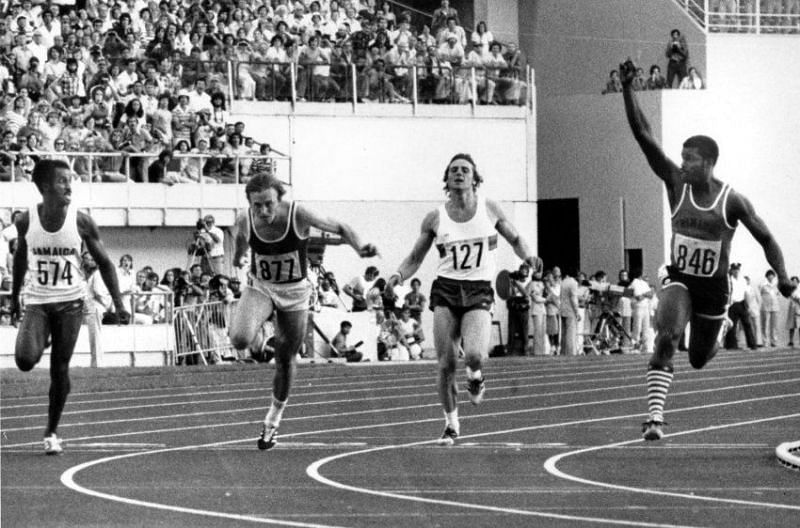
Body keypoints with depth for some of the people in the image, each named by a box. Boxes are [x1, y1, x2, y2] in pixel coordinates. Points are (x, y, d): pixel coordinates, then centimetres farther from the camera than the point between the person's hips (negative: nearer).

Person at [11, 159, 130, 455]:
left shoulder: (82, 222, -9)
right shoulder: (26, 222, -7)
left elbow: (103, 263, 1)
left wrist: (118, 304, -4)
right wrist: (14, 296, 19)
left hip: (70, 302, 0)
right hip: (36, 301, 0)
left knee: (60, 369, 0)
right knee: (25, 360, -21)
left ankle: (52, 433, 14)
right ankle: (40, 341, 16)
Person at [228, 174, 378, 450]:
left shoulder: (299, 215, -27)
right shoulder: (245, 221, -21)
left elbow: (340, 228, -14)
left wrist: (360, 248, -33)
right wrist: (238, 257, 26)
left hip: (294, 292, 0)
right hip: (260, 287, 1)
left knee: (285, 360, 10)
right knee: (240, 340, -28)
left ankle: (273, 420, 32)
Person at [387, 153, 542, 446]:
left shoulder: (489, 209, 5)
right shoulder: (435, 218, 4)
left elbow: (515, 239, 18)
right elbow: (415, 258, 11)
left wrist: (528, 256, -4)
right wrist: (399, 275, -10)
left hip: (479, 291, -1)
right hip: (445, 290, 1)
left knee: (474, 354, -25)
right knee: (445, 364, -5)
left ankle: (475, 377, 13)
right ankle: (451, 424, 14)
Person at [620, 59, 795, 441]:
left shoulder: (732, 201, -12)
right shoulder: (676, 184, -8)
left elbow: (766, 239, -2)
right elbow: (642, 135, -14)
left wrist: (782, 276, -18)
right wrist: (628, 90, -22)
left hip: (713, 287, 0)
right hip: (679, 280, 0)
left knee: (698, 359, 15)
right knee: (665, 339, -28)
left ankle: (712, 344, 56)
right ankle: (655, 417, -30)